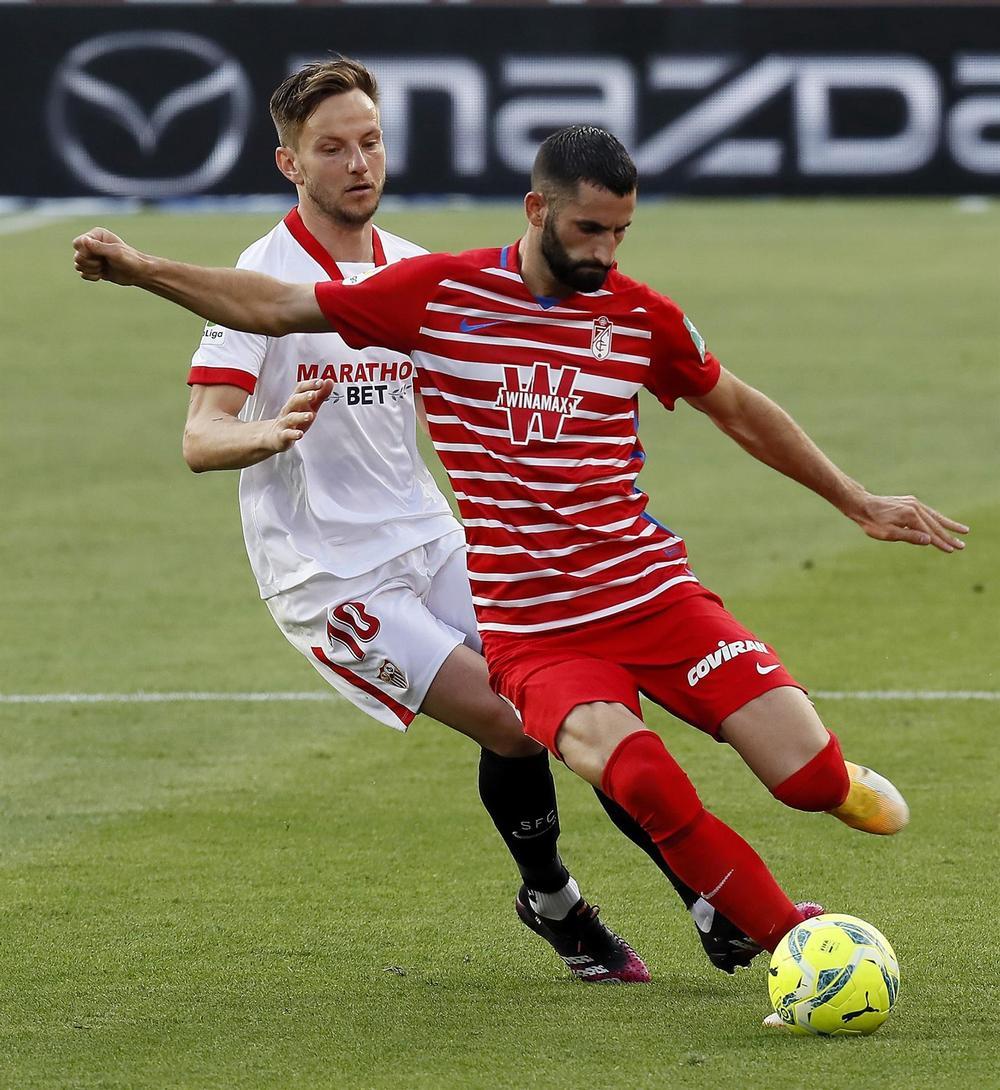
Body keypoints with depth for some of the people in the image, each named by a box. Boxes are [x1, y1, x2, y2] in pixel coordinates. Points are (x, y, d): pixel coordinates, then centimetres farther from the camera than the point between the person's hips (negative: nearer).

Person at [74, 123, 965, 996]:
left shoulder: (642, 317, 3)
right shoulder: (440, 292, -2)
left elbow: (738, 408, 20)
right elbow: (275, 307, 6)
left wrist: (858, 502, 26)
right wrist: (141, 270, -2)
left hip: (652, 590, 2)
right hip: (531, 627, -2)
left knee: (812, 778, -11)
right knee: (634, 773, -32)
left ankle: (828, 778, 29)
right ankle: (790, 937, -16)